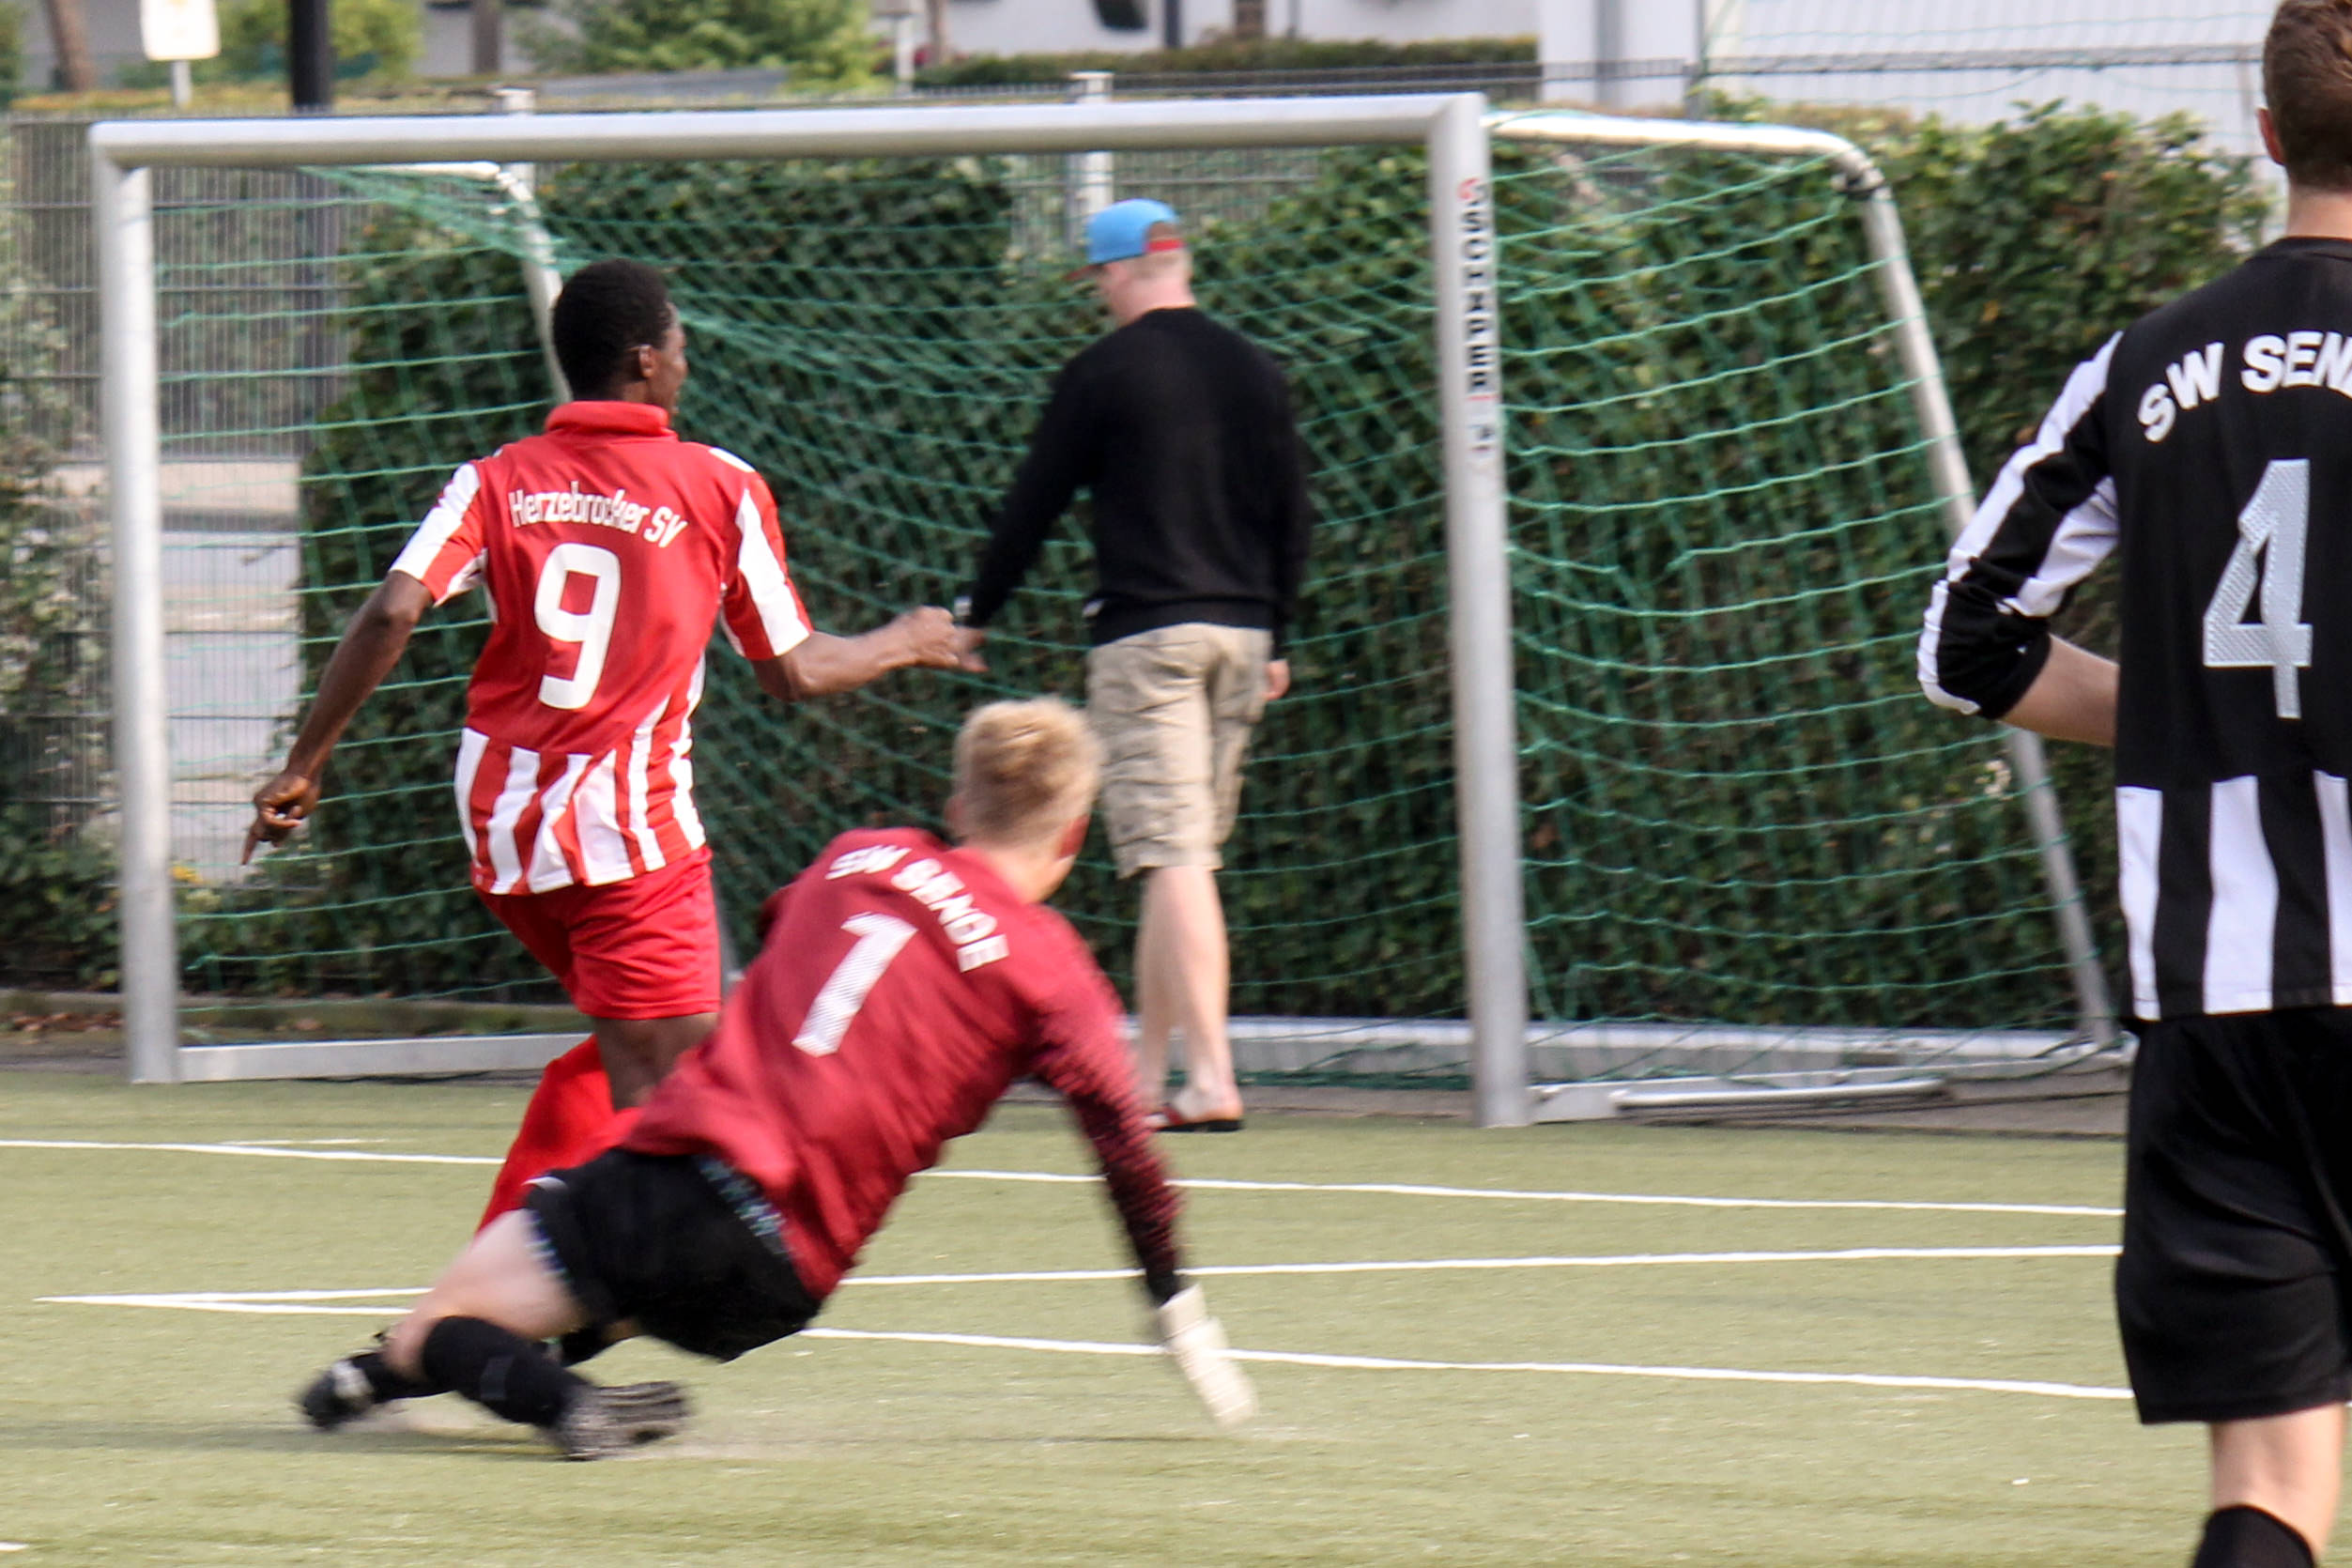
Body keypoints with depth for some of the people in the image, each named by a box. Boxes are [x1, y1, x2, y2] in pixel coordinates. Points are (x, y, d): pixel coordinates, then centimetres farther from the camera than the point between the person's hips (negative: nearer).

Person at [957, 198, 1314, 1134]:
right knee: (1189, 854, 13)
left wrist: (977, 611, 12)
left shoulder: (1105, 372, -5)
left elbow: (1033, 504, 0)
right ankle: (1146, 1068, 17)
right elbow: (1292, 517, 14)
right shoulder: (1253, 371, 10)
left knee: (1172, 853, -11)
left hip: (1146, 630, -6)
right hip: (1241, 629, 6)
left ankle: (1211, 1079, -20)